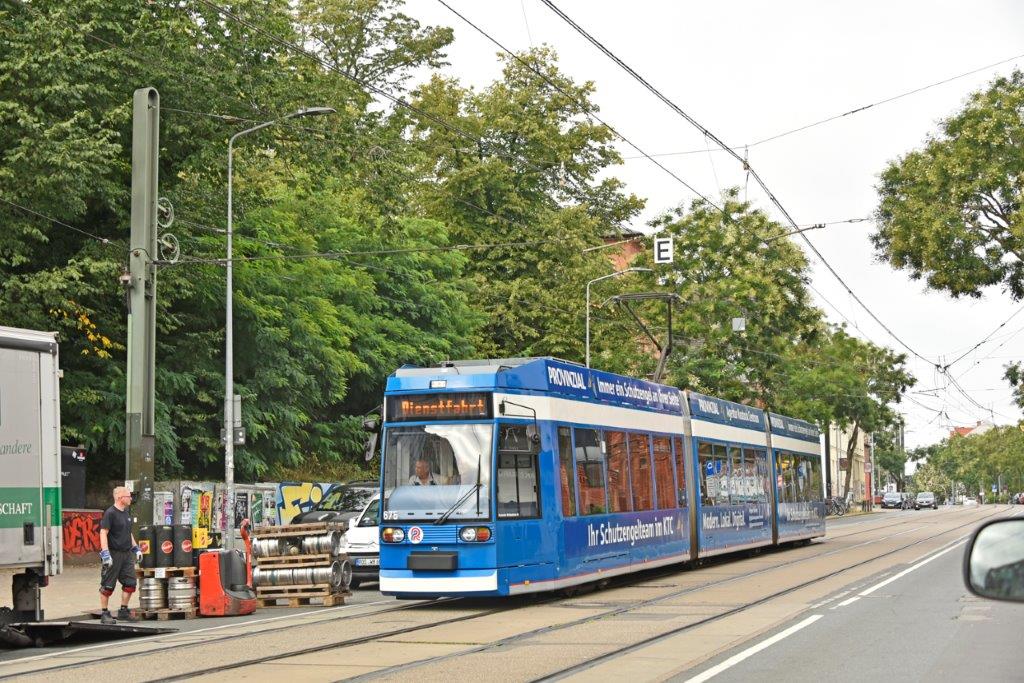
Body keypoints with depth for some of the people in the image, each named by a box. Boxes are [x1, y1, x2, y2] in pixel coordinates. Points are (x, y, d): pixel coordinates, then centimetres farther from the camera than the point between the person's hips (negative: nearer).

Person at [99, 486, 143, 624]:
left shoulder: (126, 513, 15)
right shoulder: (110, 513, -11)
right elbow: (103, 533, -16)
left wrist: (136, 548, 24)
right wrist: (105, 553, -22)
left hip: (127, 554, 8)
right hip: (113, 554, -8)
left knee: (130, 583, 5)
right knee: (108, 585, -1)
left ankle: (123, 611, 15)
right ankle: (104, 613, 6)